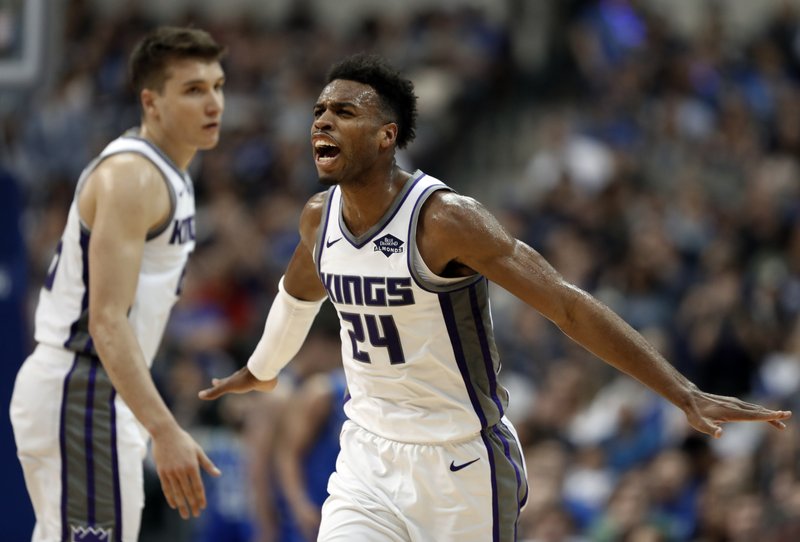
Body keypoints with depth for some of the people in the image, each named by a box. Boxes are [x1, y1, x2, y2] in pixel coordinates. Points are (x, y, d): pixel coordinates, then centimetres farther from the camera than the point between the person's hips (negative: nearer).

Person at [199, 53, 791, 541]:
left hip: (462, 463, -5)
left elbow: (568, 306, -25)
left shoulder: (444, 219, -21)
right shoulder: (319, 218, 0)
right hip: (369, 456, 5)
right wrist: (259, 370, 44)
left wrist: (686, 395, -31)